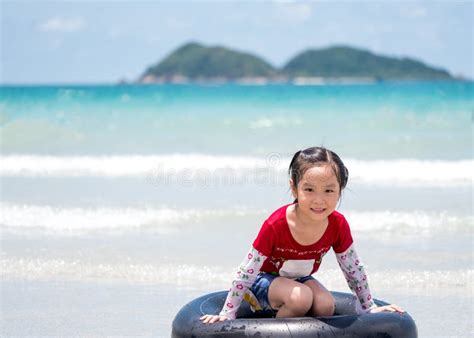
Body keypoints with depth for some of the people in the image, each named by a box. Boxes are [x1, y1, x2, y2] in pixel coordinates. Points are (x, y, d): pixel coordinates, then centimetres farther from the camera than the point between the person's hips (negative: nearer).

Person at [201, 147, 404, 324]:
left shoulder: (338, 225, -19)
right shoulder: (276, 225, -31)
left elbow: (354, 269, -2)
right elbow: (247, 272, -23)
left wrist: (369, 308, 5)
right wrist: (228, 315, -20)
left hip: (300, 279, 4)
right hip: (265, 278, -4)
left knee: (326, 306, -25)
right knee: (301, 299, -33)